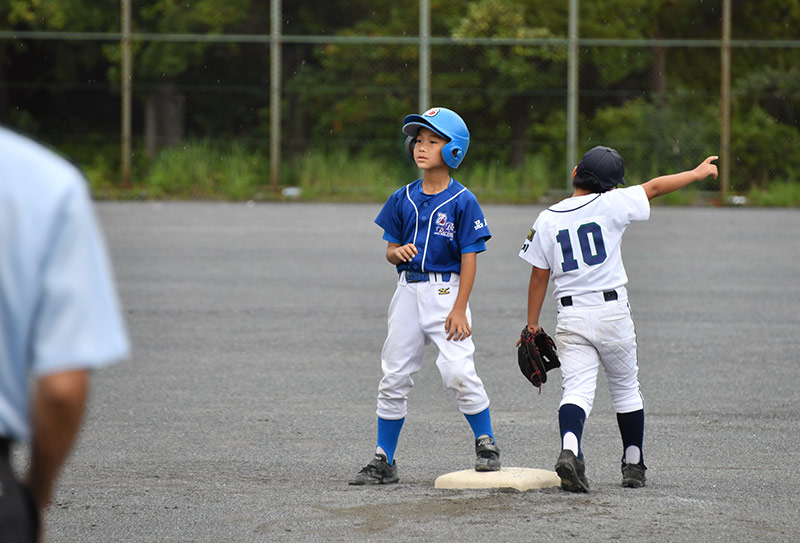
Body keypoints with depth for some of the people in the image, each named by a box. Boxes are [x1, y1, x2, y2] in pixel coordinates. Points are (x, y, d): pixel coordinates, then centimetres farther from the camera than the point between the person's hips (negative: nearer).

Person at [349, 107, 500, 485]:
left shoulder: (462, 202, -6)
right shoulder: (403, 199, 8)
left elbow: (469, 258, -8)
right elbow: (390, 250, 13)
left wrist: (459, 309, -14)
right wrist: (399, 252, -12)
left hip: (446, 290, -5)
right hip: (409, 289, 5)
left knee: (459, 372, -17)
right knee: (394, 378, 5)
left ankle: (486, 444, 2)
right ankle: (383, 461, 12)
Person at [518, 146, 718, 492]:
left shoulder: (547, 220, 3)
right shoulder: (610, 205, -4)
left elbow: (539, 276, 6)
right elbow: (655, 187, 7)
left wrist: (532, 326, 13)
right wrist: (697, 174, 22)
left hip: (571, 318, 1)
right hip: (612, 312, -1)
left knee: (577, 389, -6)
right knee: (626, 388, 16)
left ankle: (569, 451, -33)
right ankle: (633, 465, 26)